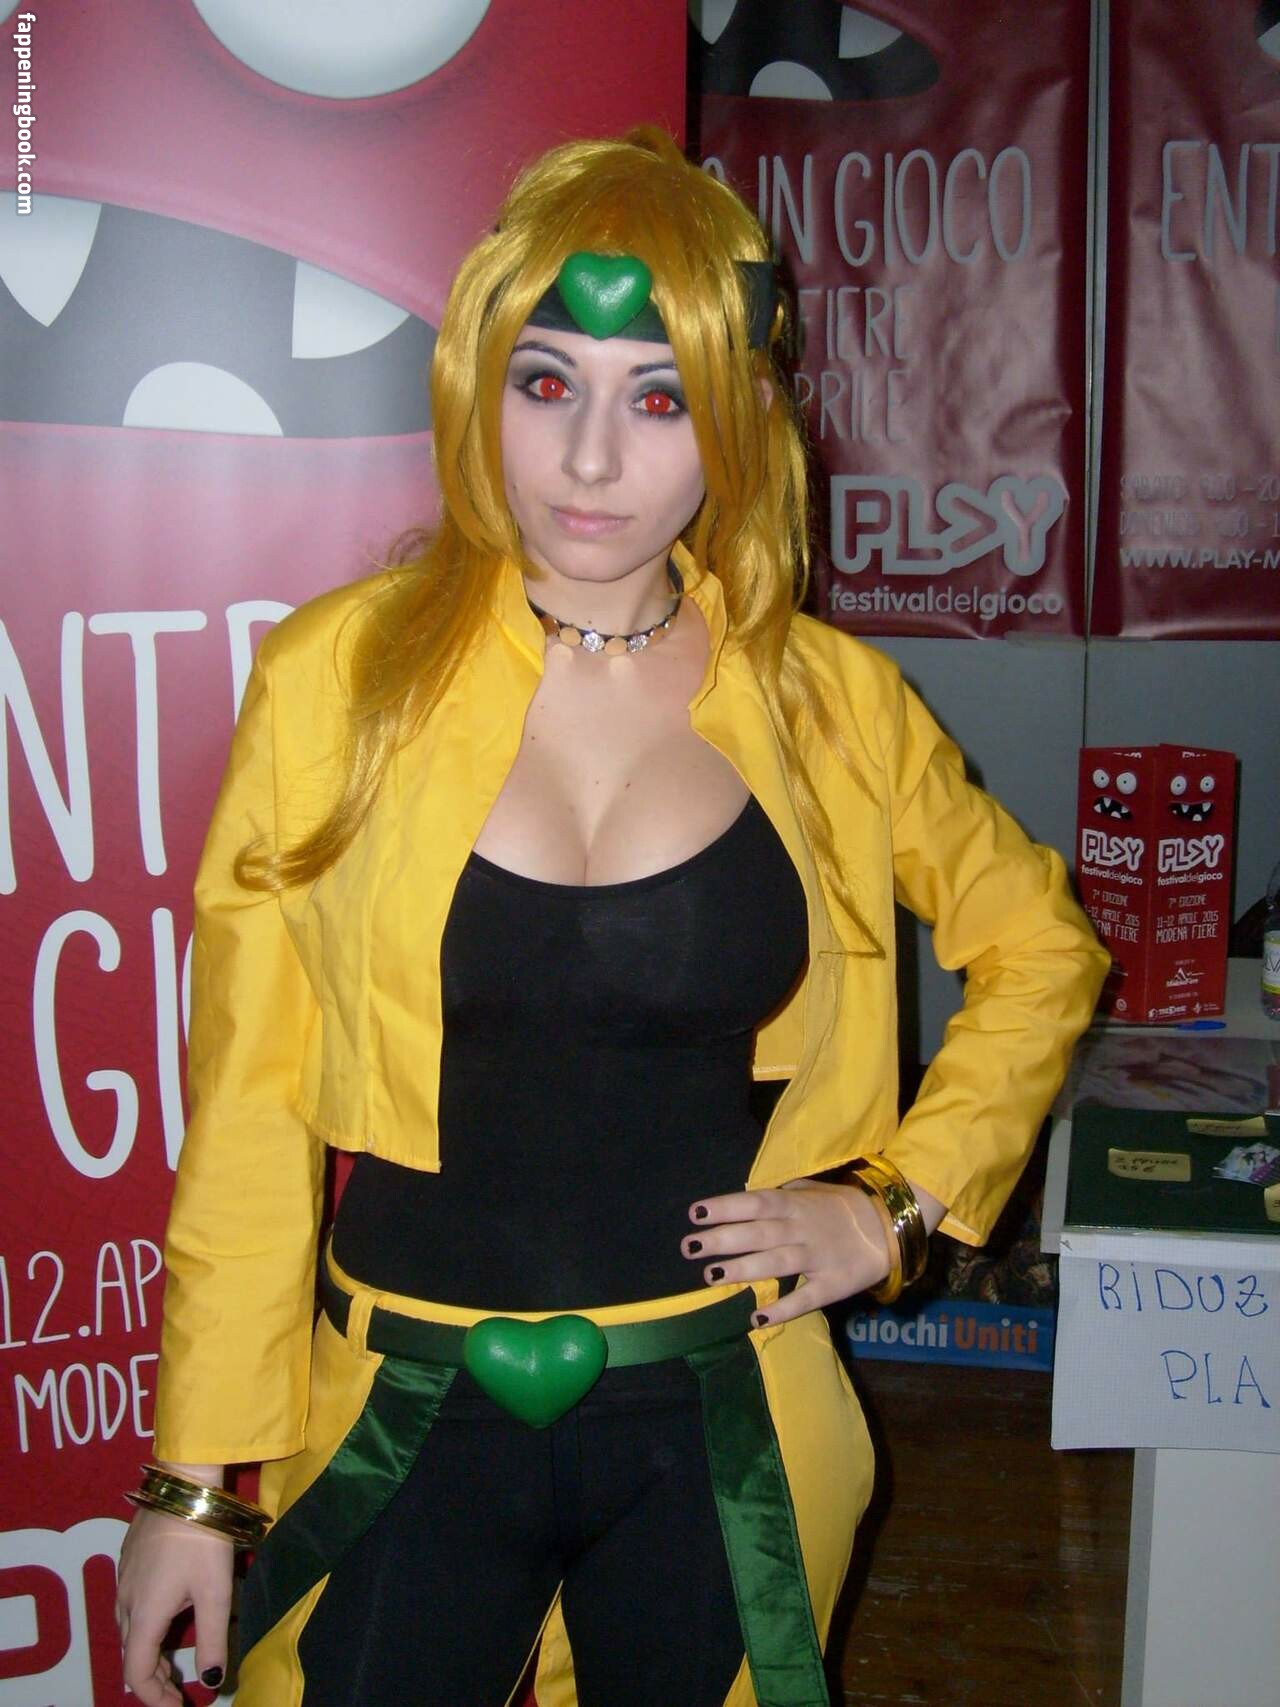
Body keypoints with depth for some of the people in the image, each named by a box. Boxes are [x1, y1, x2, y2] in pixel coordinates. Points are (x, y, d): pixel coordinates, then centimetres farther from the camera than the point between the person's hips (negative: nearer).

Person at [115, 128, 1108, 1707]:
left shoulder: (830, 705, -5)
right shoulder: (338, 676, -9)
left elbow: (1037, 947, 11)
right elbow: (249, 1101, -5)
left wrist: (905, 1199, 1)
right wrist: (193, 1477, -3)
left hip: (718, 1434, 1)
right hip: (410, 1430, -1)